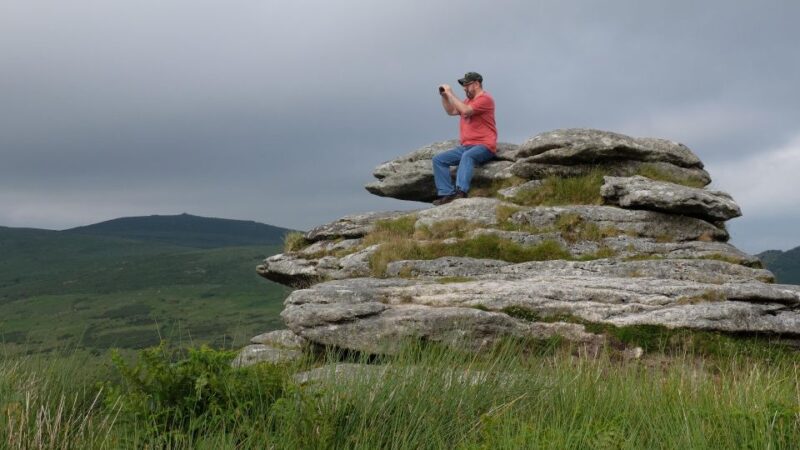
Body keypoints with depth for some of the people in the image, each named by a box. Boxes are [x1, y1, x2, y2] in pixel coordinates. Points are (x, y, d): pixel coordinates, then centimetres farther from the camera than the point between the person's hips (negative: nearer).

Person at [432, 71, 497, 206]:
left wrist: (451, 94, -13)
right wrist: (444, 96, 11)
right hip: (466, 146, 9)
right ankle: (448, 194, -19)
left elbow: (465, 111, -21)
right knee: (438, 159, -6)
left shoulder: (485, 99, -7)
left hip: (484, 146, -9)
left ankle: (461, 192, -56)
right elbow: (451, 111, 27)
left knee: (467, 156, -41)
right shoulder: (469, 100, 21)